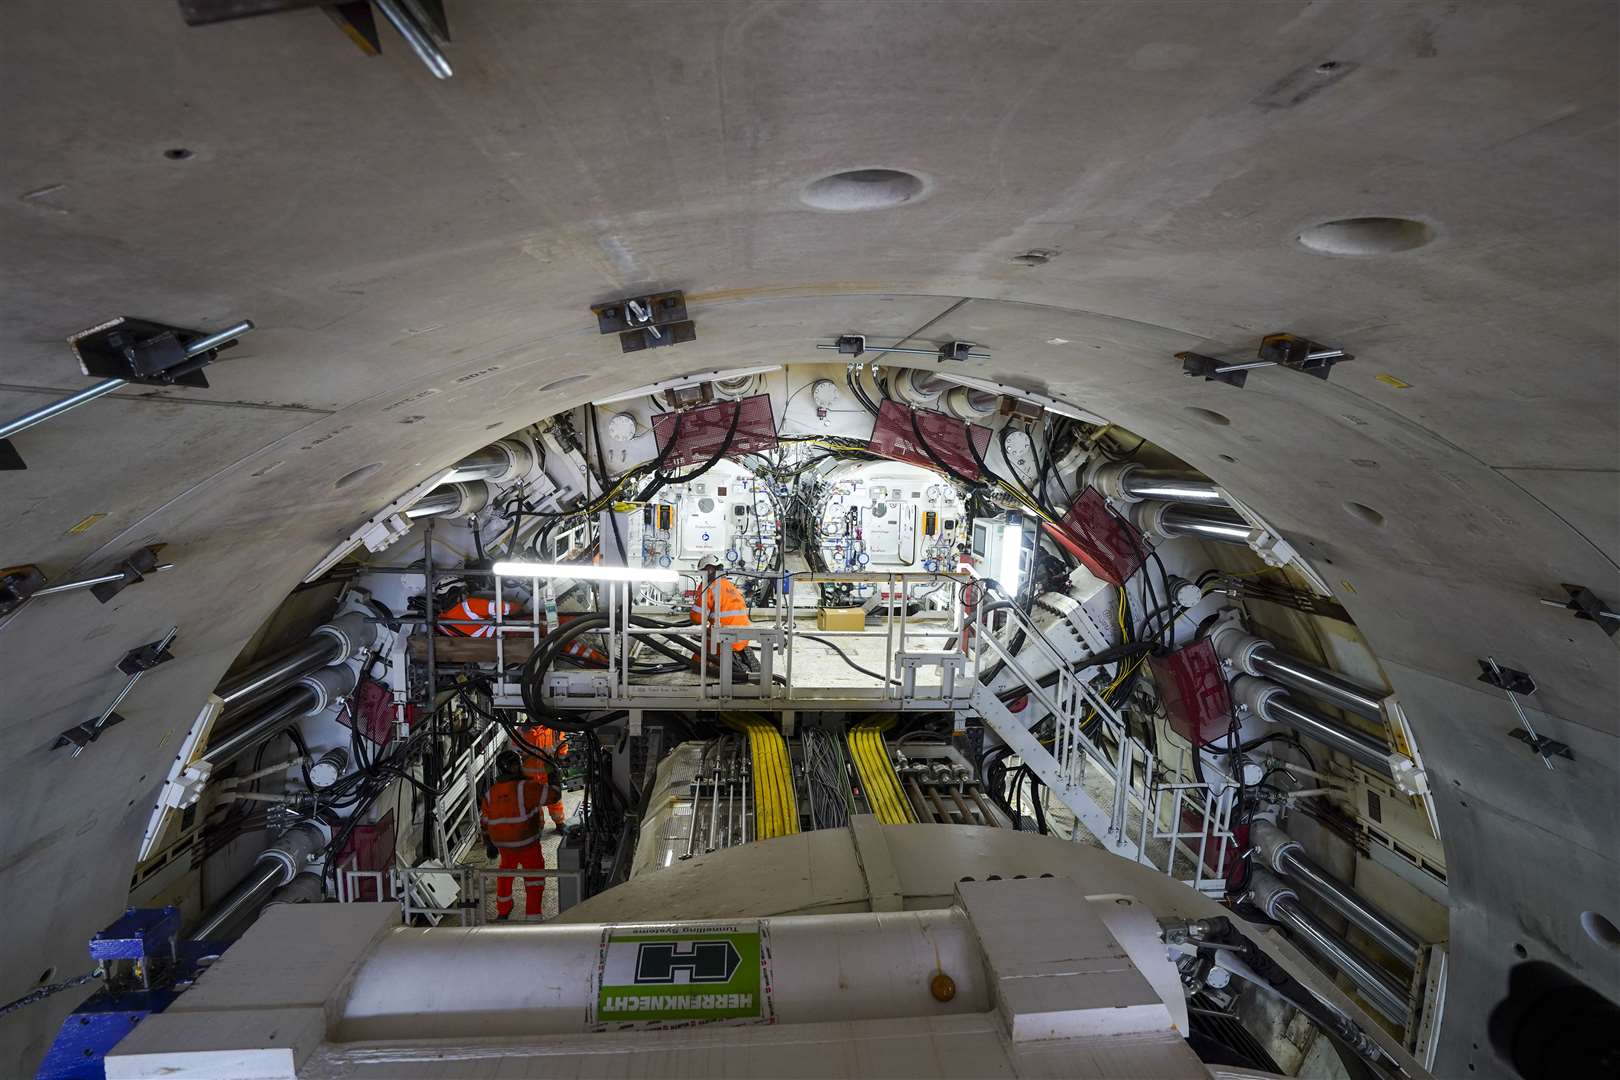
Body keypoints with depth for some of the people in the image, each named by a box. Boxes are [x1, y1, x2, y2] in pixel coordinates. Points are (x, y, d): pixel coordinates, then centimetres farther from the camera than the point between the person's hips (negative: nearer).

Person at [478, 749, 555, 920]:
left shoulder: (490, 793, 1)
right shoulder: (525, 788, -19)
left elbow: (484, 821, 9)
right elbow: (552, 794, -17)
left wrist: (489, 844, 21)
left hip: (502, 844, 6)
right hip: (527, 844, -6)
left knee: (506, 873, 27)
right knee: (535, 876, 10)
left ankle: (502, 911, 39)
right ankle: (532, 914, 8)